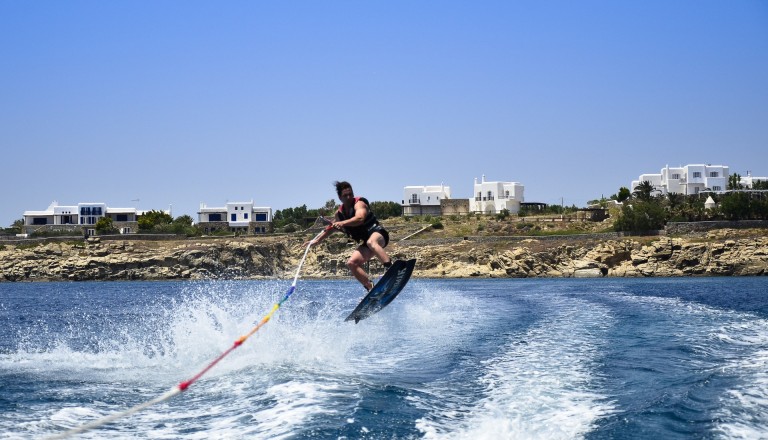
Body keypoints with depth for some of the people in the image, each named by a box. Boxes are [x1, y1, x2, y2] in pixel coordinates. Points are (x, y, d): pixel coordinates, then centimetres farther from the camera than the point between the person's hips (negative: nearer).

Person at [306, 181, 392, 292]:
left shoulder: (359, 204, -11)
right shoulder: (340, 213, 12)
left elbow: (360, 218, -33)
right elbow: (332, 227, 31)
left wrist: (342, 223, -43)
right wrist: (317, 240, 33)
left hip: (378, 233, -8)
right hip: (366, 241, 8)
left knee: (371, 242, -42)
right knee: (351, 263, -9)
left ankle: (391, 267, -59)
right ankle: (370, 287, -12)